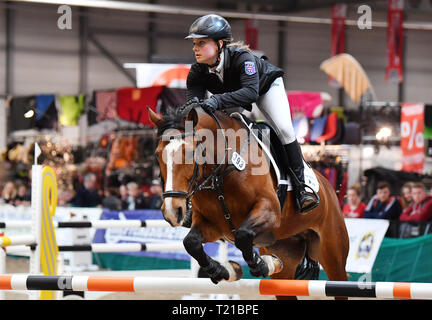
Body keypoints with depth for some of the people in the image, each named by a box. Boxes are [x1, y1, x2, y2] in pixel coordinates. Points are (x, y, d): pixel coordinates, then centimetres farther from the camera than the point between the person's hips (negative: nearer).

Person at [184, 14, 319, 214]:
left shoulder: (241, 57, -44)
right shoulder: (198, 72, -29)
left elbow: (251, 92, -56)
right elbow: (192, 97, -34)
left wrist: (218, 100, -70)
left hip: (265, 85, -5)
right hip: (235, 94, 5)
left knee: (284, 129, -20)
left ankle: (300, 186, -9)